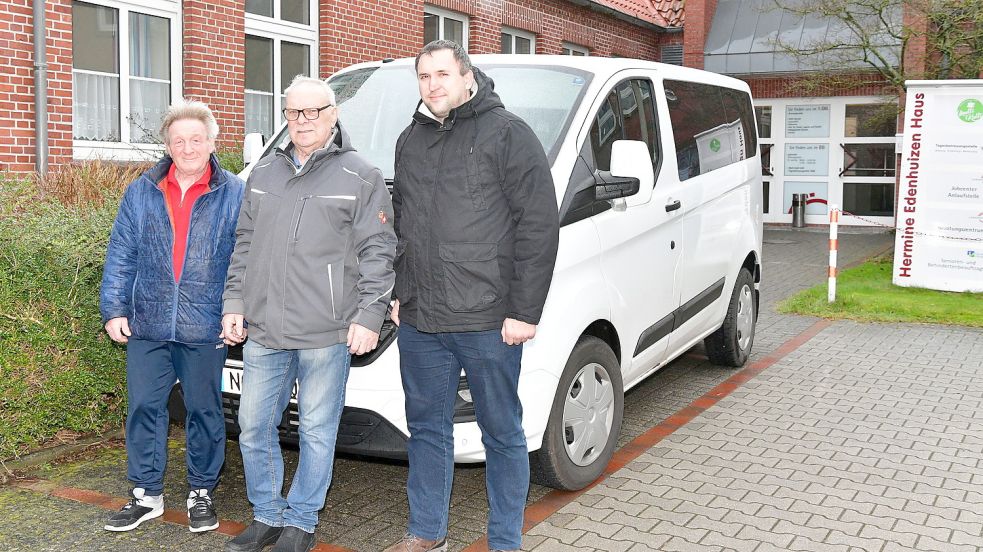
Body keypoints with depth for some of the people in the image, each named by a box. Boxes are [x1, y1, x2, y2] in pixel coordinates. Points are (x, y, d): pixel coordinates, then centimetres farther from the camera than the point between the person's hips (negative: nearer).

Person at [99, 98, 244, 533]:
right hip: (147, 325, 2)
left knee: (204, 411, 9)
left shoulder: (234, 195, -1)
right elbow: (121, 256, 7)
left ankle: (202, 493, 24)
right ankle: (146, 494, 22)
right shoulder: (141, 193, 6)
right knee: (144, 407, 8)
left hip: (206, 329, -2)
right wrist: (114, 309, -1)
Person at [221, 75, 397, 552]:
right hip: (263, 332, 5)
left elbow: (377, 252, -4)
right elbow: (244, 245, 19)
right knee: (253, 426, 11)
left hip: (327, 333, -5)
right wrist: (234, 303, 13)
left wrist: (368, 316, -10)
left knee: (317, 430, 5)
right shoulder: (263, 174, 15)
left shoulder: (360, 177, -1)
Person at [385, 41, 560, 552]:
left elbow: (539, 225, -11)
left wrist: (525, 311, -14)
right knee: (427, 428, 16)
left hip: (488, 322, -6)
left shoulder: (508, 134, -6)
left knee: (502, 433, 7)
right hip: (418, 320, 6)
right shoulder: (410, 141, 14)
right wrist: (399, 294, 17)